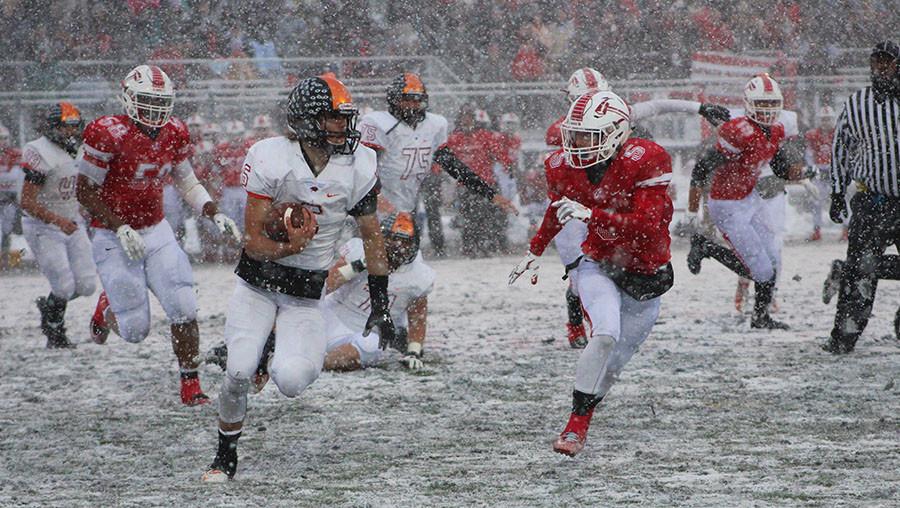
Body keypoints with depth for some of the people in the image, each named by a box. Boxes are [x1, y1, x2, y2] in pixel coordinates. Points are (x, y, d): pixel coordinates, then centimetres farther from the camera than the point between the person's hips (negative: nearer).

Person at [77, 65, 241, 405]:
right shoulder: (108, 135, -20)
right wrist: (121, 228, -22)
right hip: (115, 238, -5)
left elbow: (187, 182, 13)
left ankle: (191, 387, 5)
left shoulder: (174, 134, -1)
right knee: (135, 331, -2)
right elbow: (85, 192, -14)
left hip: (157, 231, 5)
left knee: (184, 310, -9)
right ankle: (107, 309, 33)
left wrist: (215, 215, -2)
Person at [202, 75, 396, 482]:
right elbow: (253, 241, -16)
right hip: (256, 284, -1)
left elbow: (372, 236, 6)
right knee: (239, 373, -16)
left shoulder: (358, 166, -8)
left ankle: (310, 356, 21)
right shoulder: (271, 158, -17)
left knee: (291, 381, -19)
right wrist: (286, 247, -38)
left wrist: (380, 304, 6)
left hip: (307, 294, 1)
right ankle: (226, 455, 12)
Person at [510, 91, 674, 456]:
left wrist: (590, 215, -39)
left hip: (645, 278, -1)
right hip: (597, 265, 1)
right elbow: (557, 209, 17)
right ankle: (576, 424, -21)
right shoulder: (564, 167, -6)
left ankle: (580, 422, 27)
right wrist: (536, 252, 31)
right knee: (606, 333, -26)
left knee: (613, 363, 7)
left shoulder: (644, 162, -21)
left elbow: (647, 226, -31)